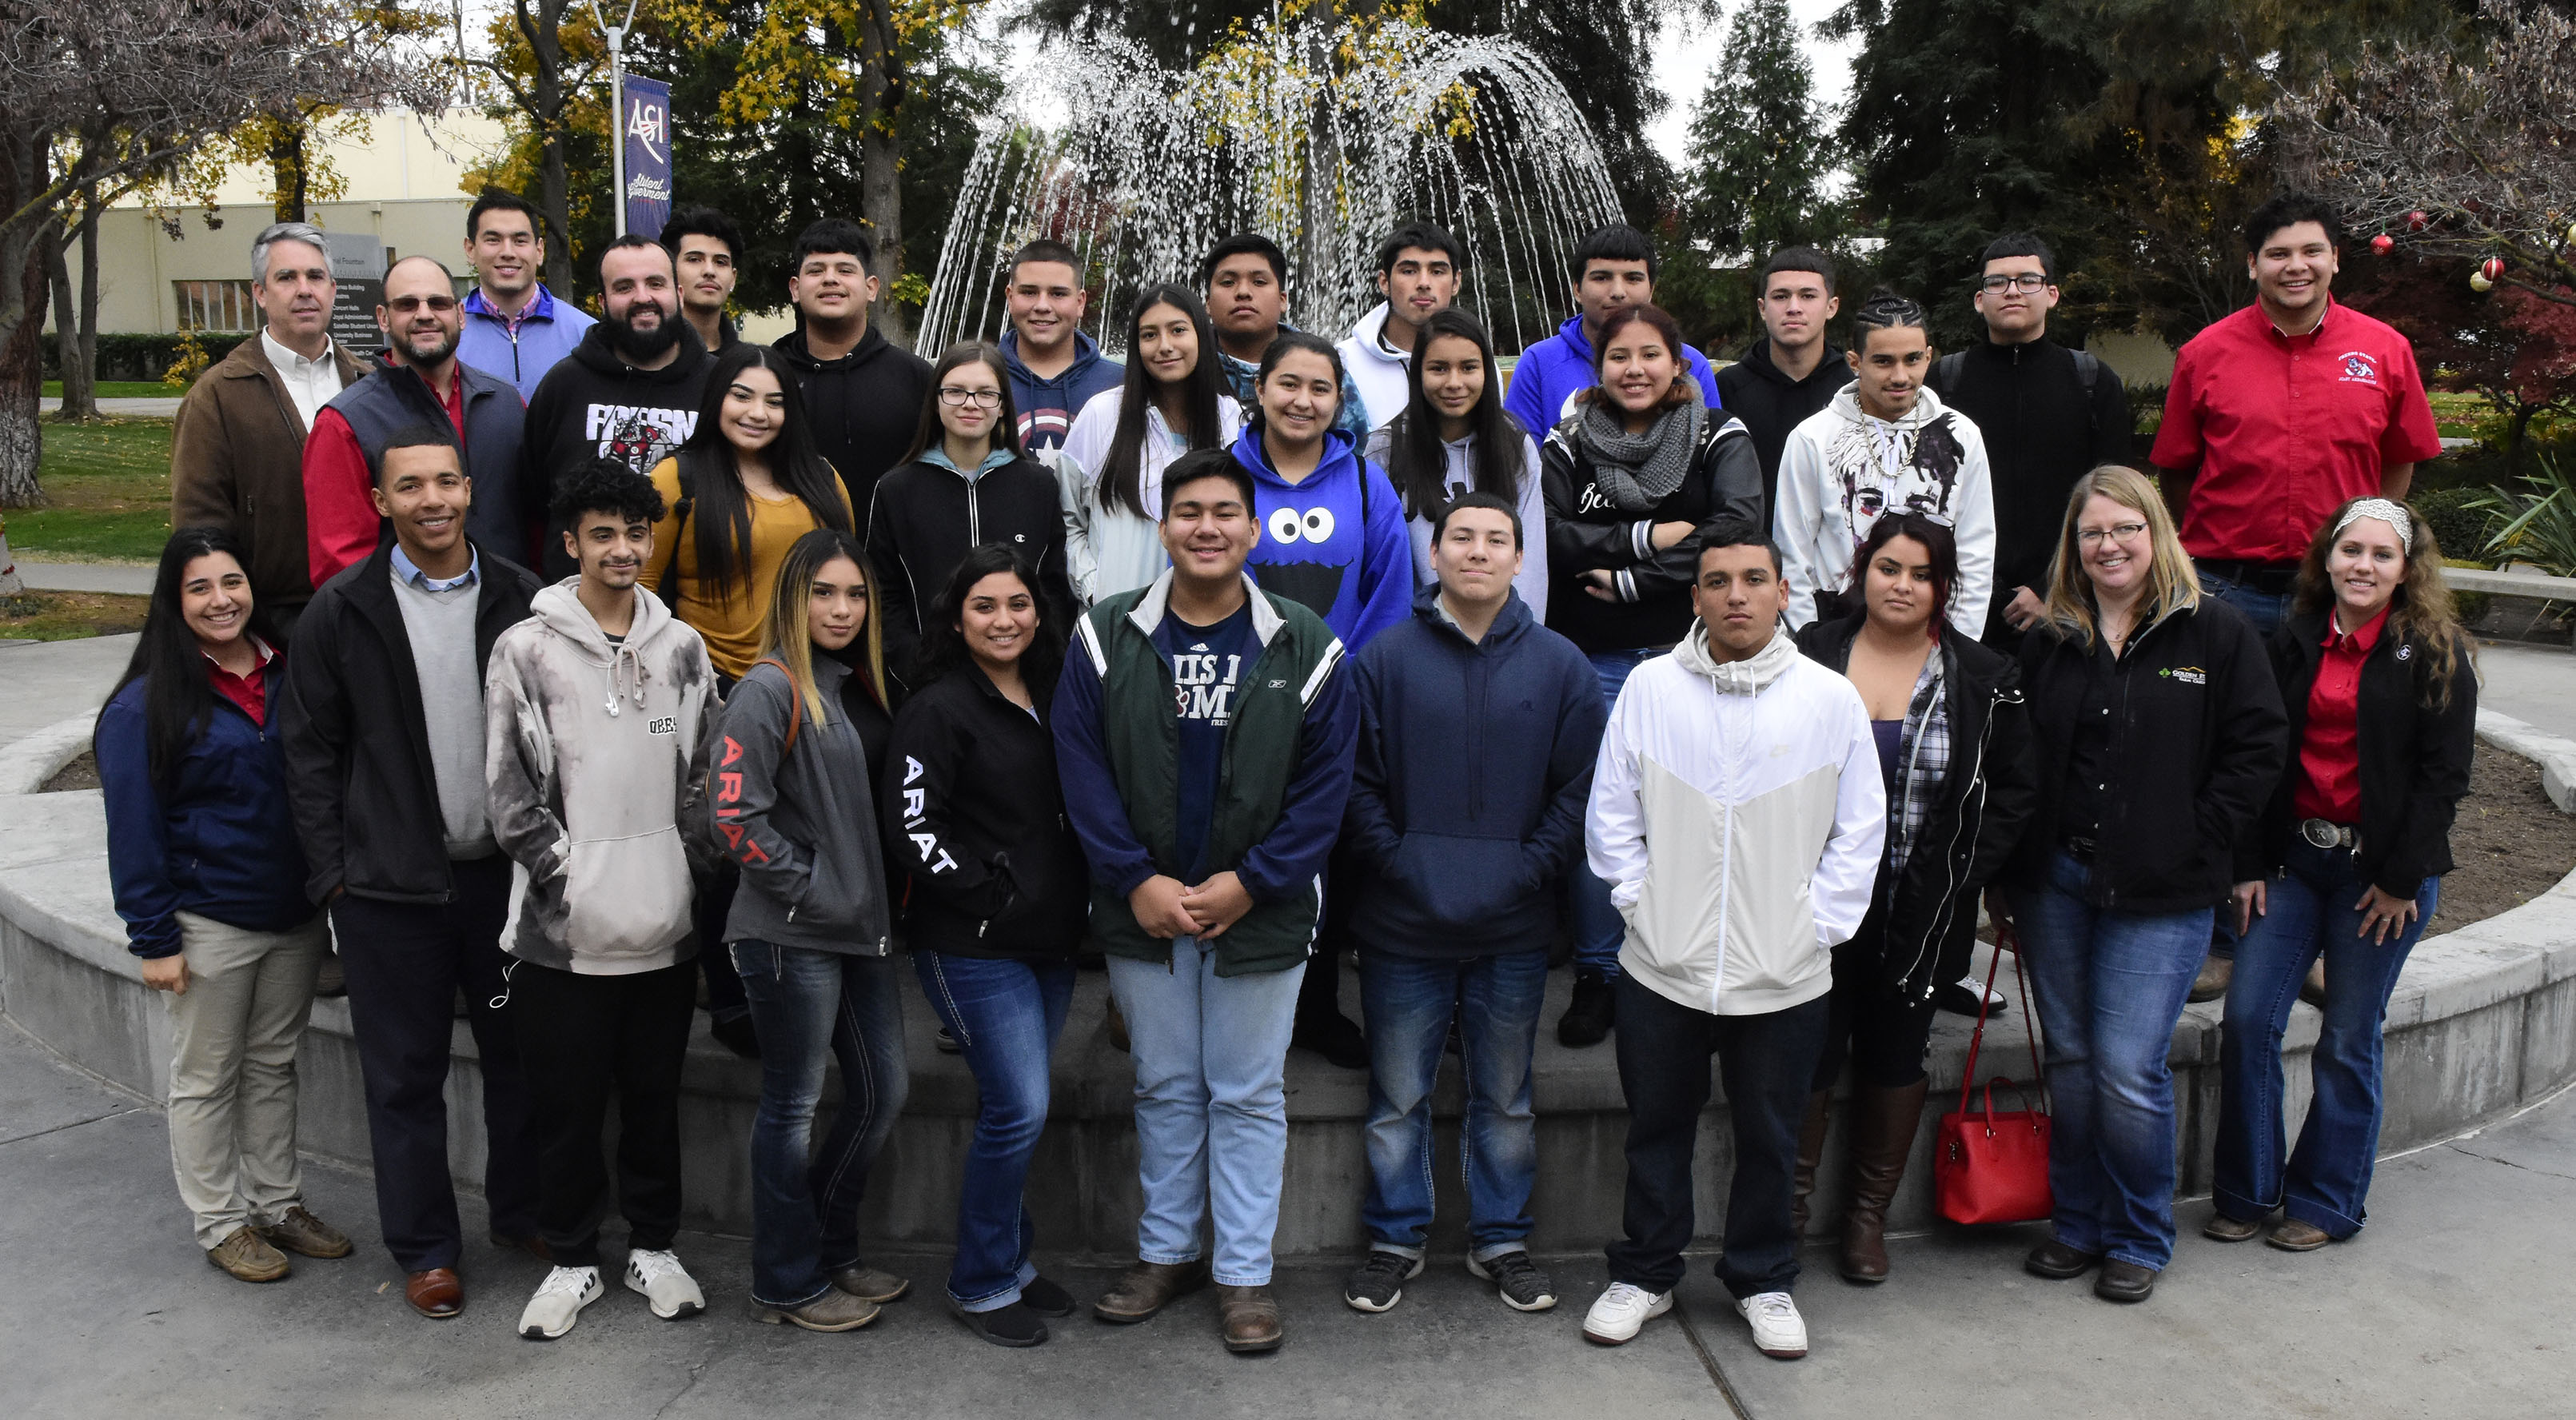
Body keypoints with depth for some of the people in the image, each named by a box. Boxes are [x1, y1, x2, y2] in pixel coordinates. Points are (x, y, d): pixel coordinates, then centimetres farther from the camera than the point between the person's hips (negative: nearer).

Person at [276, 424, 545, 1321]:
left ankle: (522, 1212, 31)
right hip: (390, 886, -1)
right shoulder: (343, 610, -2)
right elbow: (309, 750, 1)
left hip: (506, 872, 2)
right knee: (405, 1074, 8)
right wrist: (333, 872, -3)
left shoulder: (519, 599, 1)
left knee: (521, 1053, 13)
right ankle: (425, 1249, 21)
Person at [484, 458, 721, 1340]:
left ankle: (653, 1247, 30)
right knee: (566, 1107, 8)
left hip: (664, 925, 3)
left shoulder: (681, 647, 5)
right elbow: (509, 786, -6)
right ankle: (572, 1260, 25)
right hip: (565, 930, -2)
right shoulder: (527, 649, -5)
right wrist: (564, 870, -8)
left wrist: (692, 860, 1)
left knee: (655, 1100, 14)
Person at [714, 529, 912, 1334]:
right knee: (793, 1106, 4)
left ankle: (831, 1252, 31)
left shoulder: (861, 688, 12)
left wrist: (879, 897, 9)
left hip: (861, 931, 8)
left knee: (884, 1090, 14)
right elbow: (735, 815, -19)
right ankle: (787, 1285, 19)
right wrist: (806, 886, -13)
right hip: (791, 935, -8)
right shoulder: (772, 689, -12)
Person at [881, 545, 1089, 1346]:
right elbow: (910, 824, -15)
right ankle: (981, 1286, 9)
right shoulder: (939, 709, -9)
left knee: (1016, 1110, 14)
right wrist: (987, 896, -15)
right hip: (974, 948, -7)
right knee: (1018, 1110, -7)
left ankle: (1011, 1262, 29)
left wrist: (1074, 900, 8)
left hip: (1048, 940, 7)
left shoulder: (1049, 701, 12)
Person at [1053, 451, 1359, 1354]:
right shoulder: (1106, 638, -1)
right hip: (1143, 910, 2)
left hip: (1260, 913, -1)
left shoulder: (1304, 647, -4)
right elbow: (1082, 768, -3)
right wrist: (1135, 881, -11)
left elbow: (1325, 783, -4)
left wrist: (1250, 883, -12)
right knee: (1164, 1086, 15)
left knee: (1249, 1095, 7)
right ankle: (1167, 1252, 30)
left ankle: (1244, 1273, 19)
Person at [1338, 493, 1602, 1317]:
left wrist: (1530, 869, -7)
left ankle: (1502, 1241, 30)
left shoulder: (1560, 667, 3)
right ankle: (1395, 1240, 26)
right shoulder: (1386, 659, -1)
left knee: (1505, 1098, 14)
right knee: (1398, 1098, 10)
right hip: (1404, 925, -1)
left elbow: (1579, 786, 2)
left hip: (1514, 930, 1)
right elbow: (1355, 782, -2)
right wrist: (1397, 862, -11)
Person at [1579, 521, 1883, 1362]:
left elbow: (1860, 831, 3)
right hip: (1663, 970, 0)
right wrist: (1642, 903, -2)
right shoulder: (1649, 688, -2)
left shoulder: (1832, 700, -3)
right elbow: (1610, 817, 4)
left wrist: (1819, 924, -3)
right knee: (1657, 1132, 15)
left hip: (1784, 977, 0)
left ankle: (1763, 1282, 35)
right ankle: (1643, 1275, 33)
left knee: (1769, 1139, 15)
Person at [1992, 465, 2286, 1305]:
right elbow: (2014, 761, 11)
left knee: (2129, 1071, -5)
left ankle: (2140, 1239, 15)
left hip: (2160, 896, -4)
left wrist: (2196, 844, -9)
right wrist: (2003, 875, 6)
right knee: (2070, 1061, 12)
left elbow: (2255, 750, -1)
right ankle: (2077, 1222, 27)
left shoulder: (2216, 633, -1)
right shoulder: (2049, 641, 9)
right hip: (2052, 881, 4)